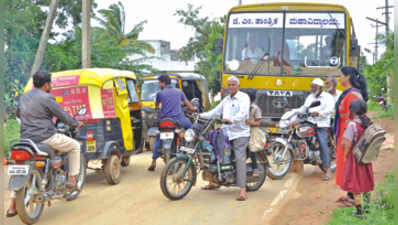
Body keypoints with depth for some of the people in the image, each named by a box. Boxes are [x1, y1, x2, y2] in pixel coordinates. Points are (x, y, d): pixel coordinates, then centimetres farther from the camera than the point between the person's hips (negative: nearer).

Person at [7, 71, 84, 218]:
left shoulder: (23, 98, 14)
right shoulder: (46, 98, -10)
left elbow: (18, 114, 32)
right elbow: (62, 115, -4)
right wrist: (76, 124, 13)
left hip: (26, 138, 7)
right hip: (46, 137, -7)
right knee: (75, 146, 14)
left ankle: (12, 208, 11)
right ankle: (72, 180, 12)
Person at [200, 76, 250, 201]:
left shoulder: (243, 97, -4)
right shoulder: (226, 100, 21)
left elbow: (243, 113, -21)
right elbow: (216, 111, 22)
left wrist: (231, 119, -39)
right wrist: (201, 115, 10)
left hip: (240, 134, -8)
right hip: (225, 133, 8)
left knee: (240, 159, -15)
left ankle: (242, 190, -19)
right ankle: (213, 182, 23)